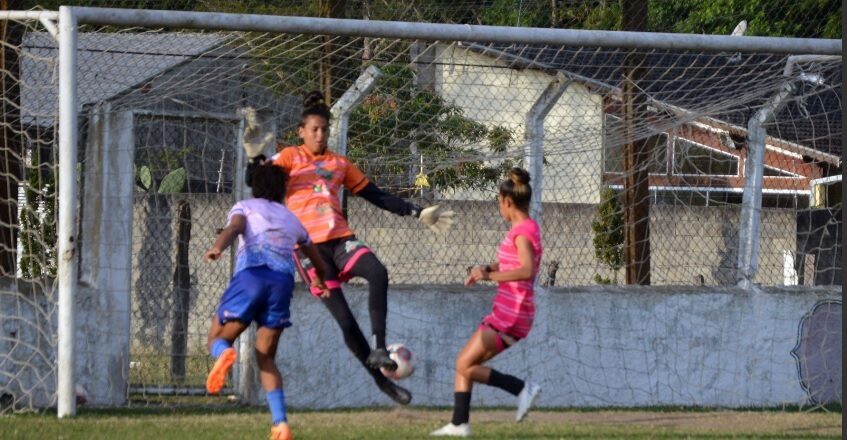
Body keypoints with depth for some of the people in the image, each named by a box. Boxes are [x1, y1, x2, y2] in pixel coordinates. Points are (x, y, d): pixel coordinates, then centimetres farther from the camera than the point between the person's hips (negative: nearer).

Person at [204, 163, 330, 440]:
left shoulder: (245, 207, 21)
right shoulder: (291, 219, 33)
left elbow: (234, 227, -6)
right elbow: (317, 262, 49)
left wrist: (218, 247, -26)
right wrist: (321, 282, 71)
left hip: (251, 274, -3)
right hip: (283, 281, 3)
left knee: (217, 339, 11)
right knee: (266, 358, 14)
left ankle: (224, 353, -28)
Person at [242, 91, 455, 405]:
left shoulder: (339, 164, 19)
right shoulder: (290, 158, 9)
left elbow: (377, 196, 22)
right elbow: (255, 181, -4)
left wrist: (418, 213, 17)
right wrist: (255, 156, -23)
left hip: (339, 238, 3)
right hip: (308, 245, -3)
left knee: (377, 272, -30)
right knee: (344, 319, -11)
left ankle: (378, 349, -30)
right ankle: (380, 379, -2)